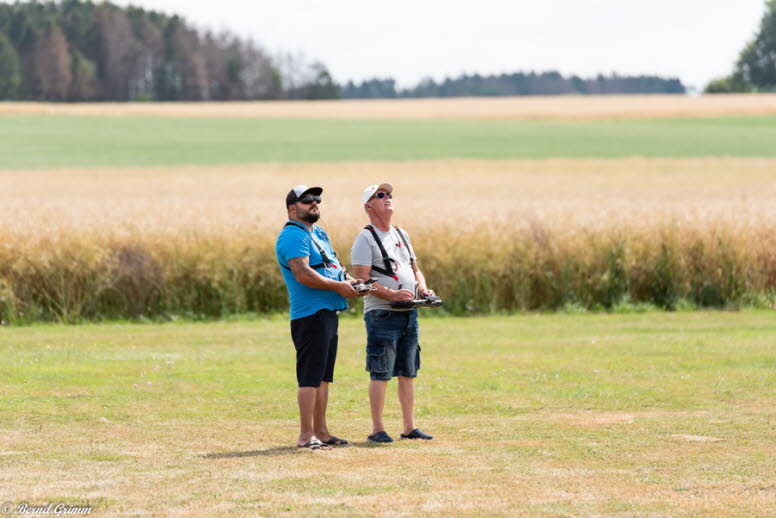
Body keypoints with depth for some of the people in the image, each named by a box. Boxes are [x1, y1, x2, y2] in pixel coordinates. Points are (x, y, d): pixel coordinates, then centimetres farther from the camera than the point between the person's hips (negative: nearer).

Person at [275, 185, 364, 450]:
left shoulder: (319, 234, 20)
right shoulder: (293, 236, -12)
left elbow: (333, 265, 26)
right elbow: (302, 274, -23)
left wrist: (350, 280, 6)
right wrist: (338, 286, -18)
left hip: (329, 313, 10)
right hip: (311, 314, -10)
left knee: (323, 376, 13)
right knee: (311, 376, -9)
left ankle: (321, 432, 18)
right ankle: (306, 436, -8)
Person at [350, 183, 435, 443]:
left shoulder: (402, 235, 18)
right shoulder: (366, 239, -6)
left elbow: (415, 268, 25)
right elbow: (362, 280, -14)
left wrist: (423, 287, 4)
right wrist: (392, 294, -25)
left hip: (409, 314, 7)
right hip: (382, 314, -7)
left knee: (408, 373, 9)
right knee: (381, 373, -7)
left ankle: (409, 427, 14)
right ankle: (377, 429, -4)